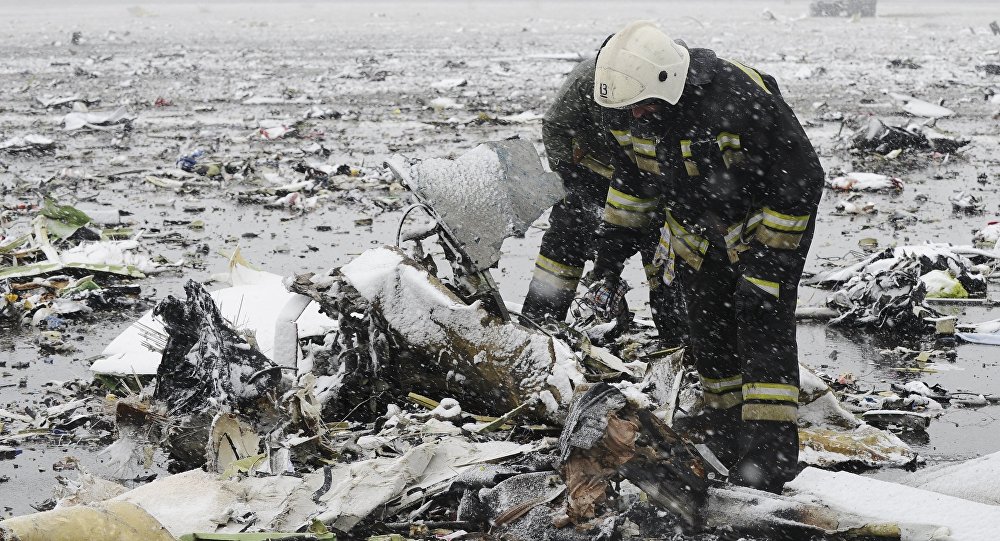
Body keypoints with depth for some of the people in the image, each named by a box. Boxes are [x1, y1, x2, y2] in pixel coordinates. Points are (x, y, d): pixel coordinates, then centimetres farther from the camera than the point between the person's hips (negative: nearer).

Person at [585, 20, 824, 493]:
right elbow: (632, 180, 7)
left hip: (766, 231, -7)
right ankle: (725, 444, 30)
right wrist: (611, 254, 2)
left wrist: (770, 259, -21)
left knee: (763, 335, -13)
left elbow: (800, 179, -24)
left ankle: (770, 458, -11)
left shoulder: (743, 100, -32)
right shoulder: (646, 110, -9)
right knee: (710, 340, 13)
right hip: (701, 245, 7)